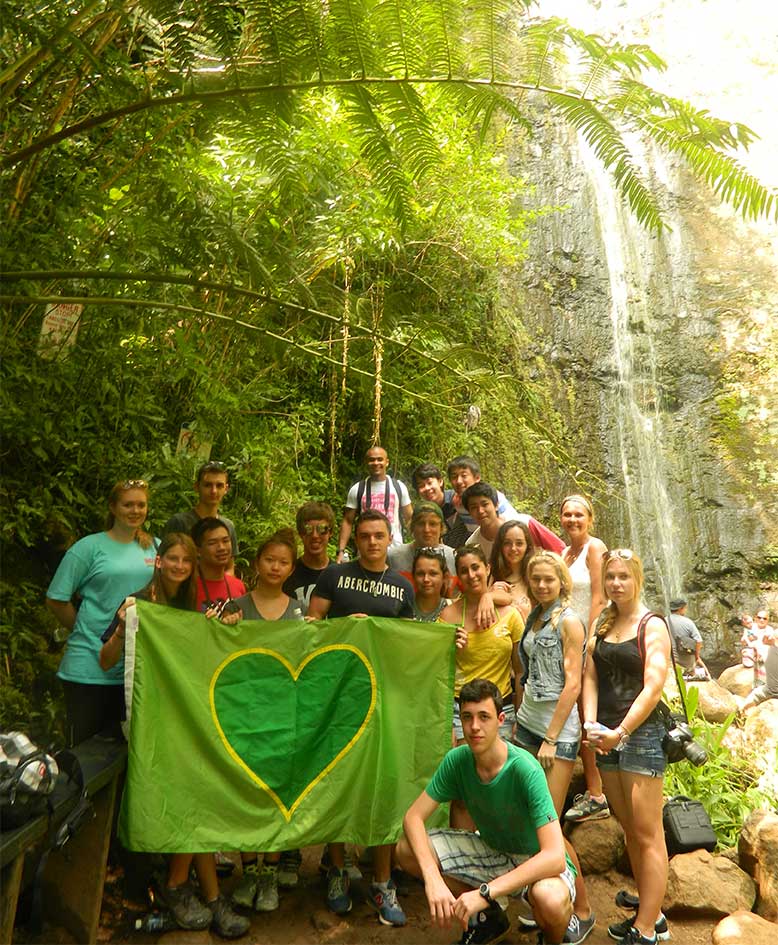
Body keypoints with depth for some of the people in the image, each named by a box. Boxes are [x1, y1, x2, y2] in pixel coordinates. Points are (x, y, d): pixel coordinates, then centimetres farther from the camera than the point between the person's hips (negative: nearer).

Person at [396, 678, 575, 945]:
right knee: (406, 850, -12)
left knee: (551, 899, -39)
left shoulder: (525, 770, -31)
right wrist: (432, 878, -32)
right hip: (490, 849, 5)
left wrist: (485, 892, -40)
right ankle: (488, 918, 11)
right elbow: (414, 816, -15)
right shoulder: (457, 759, -16)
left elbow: (555, 857, -37)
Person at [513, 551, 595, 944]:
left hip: (558, 730, -6)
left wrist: (551, 739, -14)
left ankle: (583, 910, 15)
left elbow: (572, 684, -14)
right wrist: (520, 718, 13)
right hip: (527, 724, 7)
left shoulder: (569, 621, -10)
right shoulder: (533, 618, 11)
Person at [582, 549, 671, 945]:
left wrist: (620, 732, -18)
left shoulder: (652, 625, -6)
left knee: (647, 835, 0)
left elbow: (653, 687, -14)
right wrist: (591, 723, -7)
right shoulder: (604, 624, 12)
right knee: (629, 831, 15)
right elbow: (590, 675, 7)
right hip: (607, 737, 6)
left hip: (640, 734, -6)